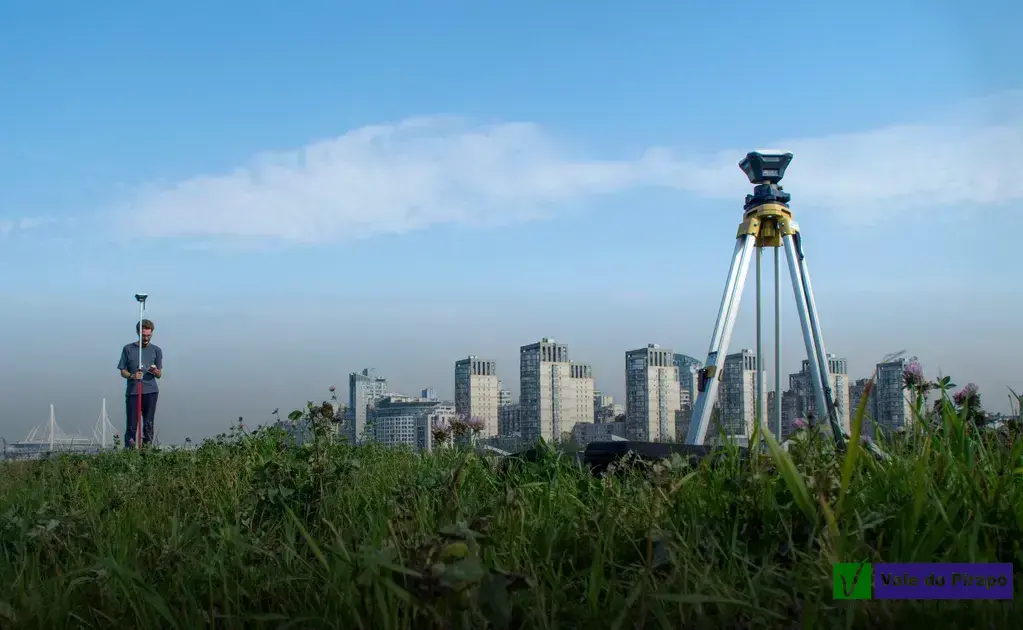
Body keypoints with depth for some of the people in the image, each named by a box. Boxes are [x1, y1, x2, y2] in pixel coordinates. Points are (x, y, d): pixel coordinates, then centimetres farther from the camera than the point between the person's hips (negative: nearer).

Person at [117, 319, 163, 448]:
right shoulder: (128, 349, 7)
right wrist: (132, 376, -14)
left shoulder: (156, 350, 10)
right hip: (132, 392, -1)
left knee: (149, 424, 1)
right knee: (131, 425, -4)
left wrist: (155, 371, -13)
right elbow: (123, 372, 8)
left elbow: (159, 374, 11)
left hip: (151, 392, 1)